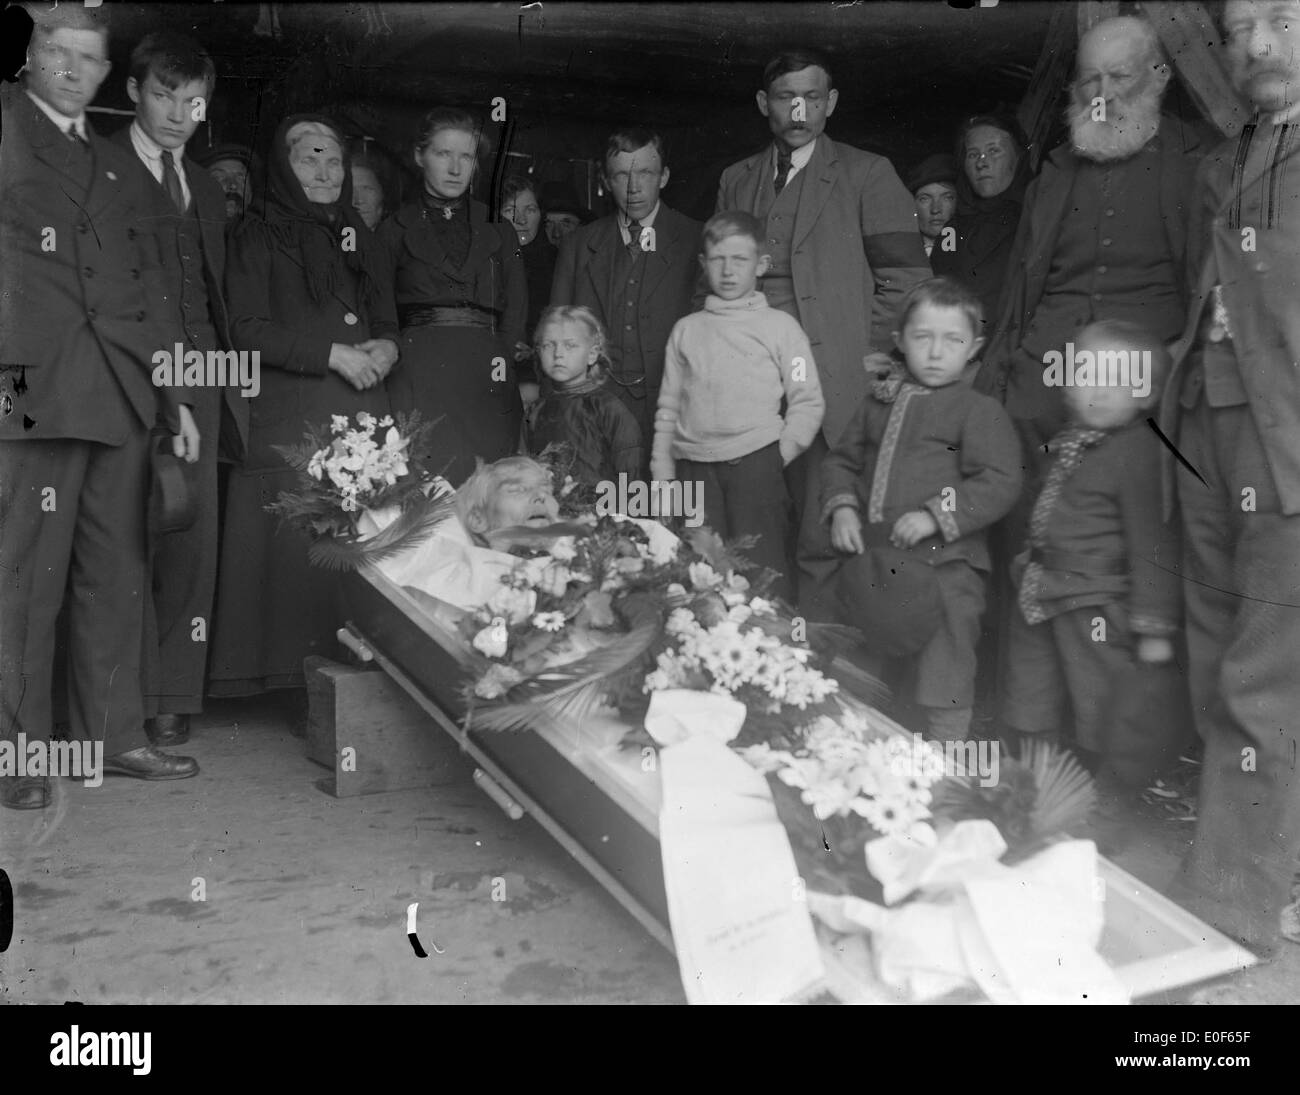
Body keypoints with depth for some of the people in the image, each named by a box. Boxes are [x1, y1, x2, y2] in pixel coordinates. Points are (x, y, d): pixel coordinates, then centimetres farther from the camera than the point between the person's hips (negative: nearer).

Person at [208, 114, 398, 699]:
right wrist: (332, 354, -12)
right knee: (294, 544, -9)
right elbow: (247, 329, -5)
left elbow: (386, 319, 24)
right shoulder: (257, 235, 5)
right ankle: (285, 662, 0)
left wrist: (386, 347, 0)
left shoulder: (356, 236, 22)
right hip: (288, 415, -4)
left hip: (362, 410, 5)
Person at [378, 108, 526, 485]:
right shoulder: (396, 229, 13)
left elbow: (515, 307, 13)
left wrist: (500, 358, 1)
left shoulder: (498, 230, 18)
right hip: (418, 379, -1)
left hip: (487, 381, 2)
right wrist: (397, 353, -4)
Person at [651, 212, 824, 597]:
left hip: (755, 462, -3)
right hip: (694, 469, 3)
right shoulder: (686, 330, 15)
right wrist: (662, 474, 9)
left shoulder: (780, 326, 7)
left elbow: (808, 402, 5)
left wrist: (782, 453, -5)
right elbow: (668, 407, 15)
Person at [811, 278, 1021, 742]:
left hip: (944, 567, -6)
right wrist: (842, 507, -3)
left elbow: (1000, 482, -14)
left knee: (942, 684, -1)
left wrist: (935, 516, -22)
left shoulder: (979, 411, -6)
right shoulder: (879, 403, 11)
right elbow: (842, 460, 16)